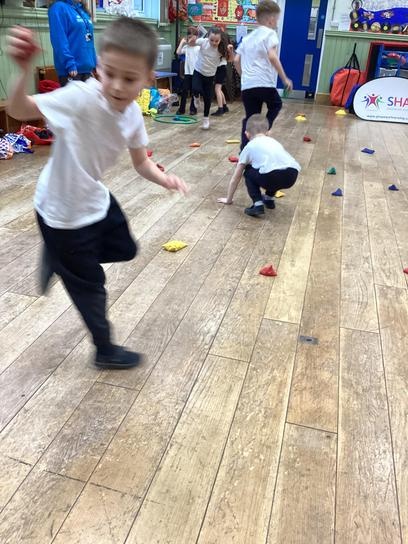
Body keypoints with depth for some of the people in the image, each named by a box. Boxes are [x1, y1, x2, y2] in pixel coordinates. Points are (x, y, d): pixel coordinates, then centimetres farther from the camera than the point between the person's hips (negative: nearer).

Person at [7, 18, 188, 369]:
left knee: (125, 249, 25)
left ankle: (61, 258, 39)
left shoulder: (133, 114, -8)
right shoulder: (82, 97, -29)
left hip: (95, 198, 7)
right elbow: (20, 111, -27)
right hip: (62, 211, -7)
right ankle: (105, 351, 33)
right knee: (89, 284, 9)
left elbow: (141, 161, 1)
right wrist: (25, 71, -45)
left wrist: (163, 179, -18)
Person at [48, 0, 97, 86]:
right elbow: (59, 40, -16)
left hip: (87, 67, 7)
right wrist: (70, 65, -22)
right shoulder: (59, 7, -6)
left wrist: (94, 64, 11)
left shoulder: (83, 10, 17)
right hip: (72, 69, -7)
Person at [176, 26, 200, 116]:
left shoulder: (199, 47, -2)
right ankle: (181, 109, 6)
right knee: (184, 91, 1)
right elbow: (178, 52, -10)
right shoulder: (186, 47, 3)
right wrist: (182, 42, -4)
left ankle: (193, 108, 16)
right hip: (187, 72, 2)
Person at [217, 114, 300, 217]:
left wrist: (228, 199, 42)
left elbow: (235, 178, 29)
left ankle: (258, 204, 9)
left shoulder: (249, 147, 23)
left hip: (273, 176, -5)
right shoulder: (274, 142, 35)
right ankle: (269, 198, 41)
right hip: (292, 176, 5)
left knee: (248, 172, 25)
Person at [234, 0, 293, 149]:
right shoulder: (270, 33, 1)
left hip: (246, 86, 6)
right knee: (275, 105, 23)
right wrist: (285, 78, -12)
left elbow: (236, 60, 17)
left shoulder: (247, 37, 21)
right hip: (264, 84, -5)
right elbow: (272, 57, -15)